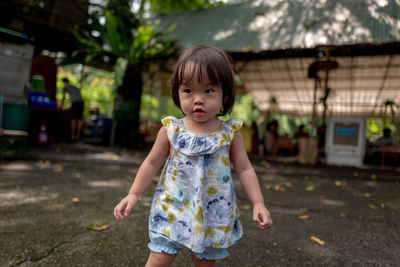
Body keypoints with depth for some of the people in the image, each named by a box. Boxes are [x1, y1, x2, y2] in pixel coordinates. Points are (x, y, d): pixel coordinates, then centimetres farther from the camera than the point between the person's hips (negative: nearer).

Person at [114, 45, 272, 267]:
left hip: (214, 216, 1)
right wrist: (133, 195, 1)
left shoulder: (230, 133, -7)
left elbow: (244, 169, -1)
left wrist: (258, 203, -8)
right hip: (172, 211, 0)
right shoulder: (171, 130, -7)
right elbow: (152, 163, 3)